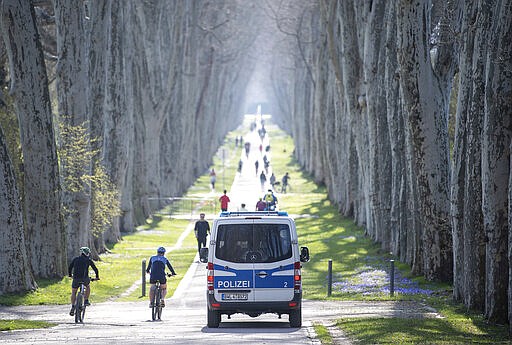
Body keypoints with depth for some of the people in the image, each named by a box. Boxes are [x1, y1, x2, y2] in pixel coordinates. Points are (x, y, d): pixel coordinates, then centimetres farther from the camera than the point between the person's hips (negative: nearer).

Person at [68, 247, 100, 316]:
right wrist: (97, 277, 30)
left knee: (73, 293, 14)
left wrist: (70, 275, 34)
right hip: (85, 278, -1)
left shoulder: (76, 259, 15)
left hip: (76, 278, 1)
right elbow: (95, 269, 14)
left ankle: (73, 307, 1)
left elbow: (69, 268, 17)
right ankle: (86, 301, 24)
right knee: (88, 286, 32)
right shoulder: (89, 260, 11)